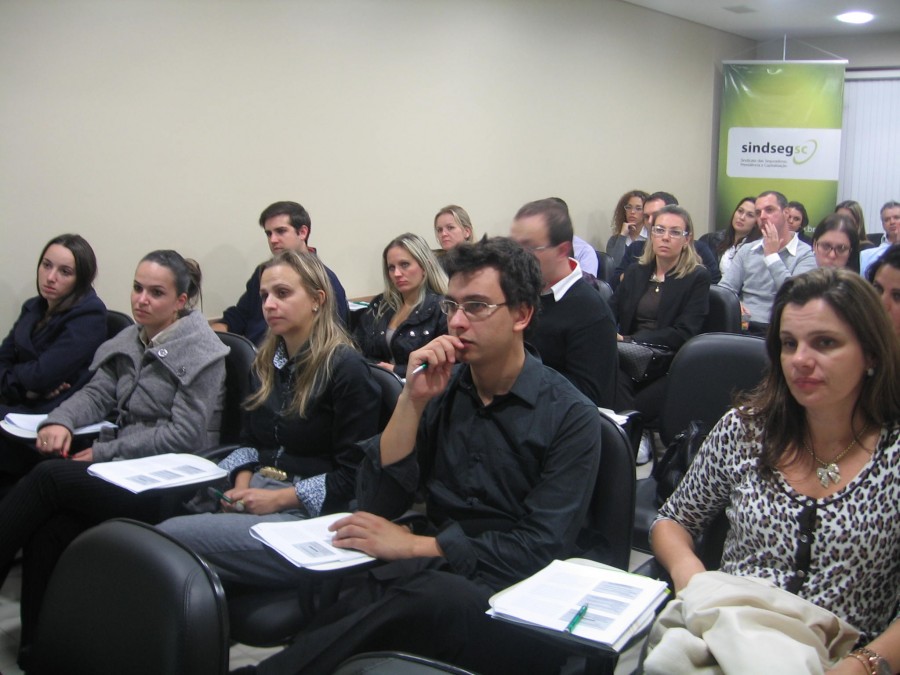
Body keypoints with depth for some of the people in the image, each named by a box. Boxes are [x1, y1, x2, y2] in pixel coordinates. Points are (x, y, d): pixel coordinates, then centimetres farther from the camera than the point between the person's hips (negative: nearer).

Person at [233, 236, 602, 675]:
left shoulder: (571, 416, -5)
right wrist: (412, 402, -10)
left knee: (429, 594, -37)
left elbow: (542, 547, -12)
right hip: (431, 577, 3)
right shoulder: (441, 388, 7)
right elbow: (378, 504, 2)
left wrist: (415, 547, -16)